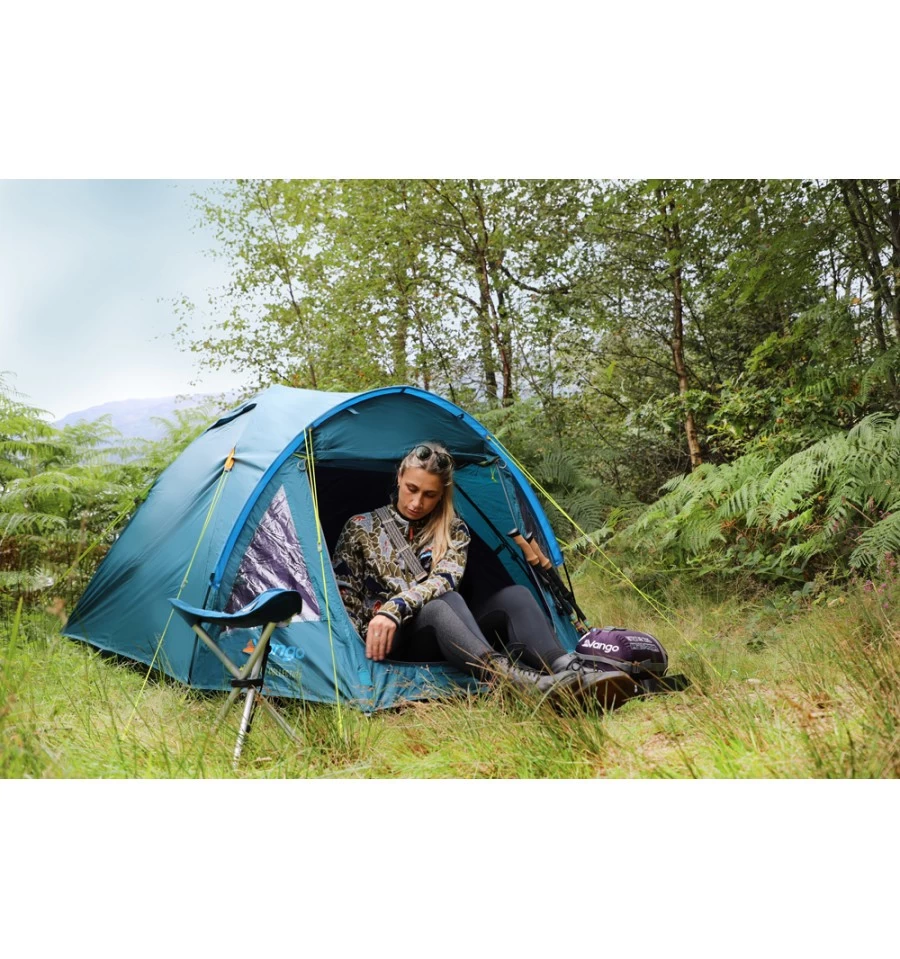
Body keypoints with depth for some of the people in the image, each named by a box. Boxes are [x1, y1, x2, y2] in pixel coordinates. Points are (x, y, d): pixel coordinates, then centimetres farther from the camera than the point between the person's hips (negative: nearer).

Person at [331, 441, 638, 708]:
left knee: (514, 596, -23)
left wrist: (394, 609, -30)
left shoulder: (454, 531, 6)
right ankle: (512, 679, -65)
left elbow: (443, 579, -13)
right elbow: (343, 594, 1)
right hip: (390, 642, -3)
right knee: (442, 604, -38)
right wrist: (364, 642, -16)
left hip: (445, 637, 3)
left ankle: (568, 672, -48)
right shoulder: (360, 527, 4)